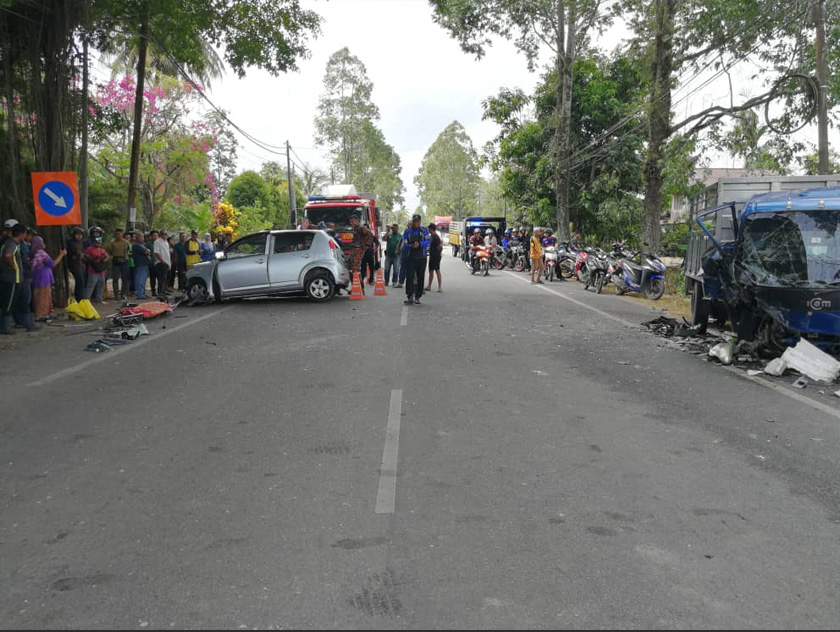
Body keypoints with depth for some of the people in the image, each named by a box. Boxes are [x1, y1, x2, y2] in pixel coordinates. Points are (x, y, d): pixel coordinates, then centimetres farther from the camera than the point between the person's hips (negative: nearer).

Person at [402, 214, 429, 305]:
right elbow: (404, 245, -1)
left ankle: (417, 297, 14)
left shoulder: (424, 231, 7)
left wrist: (419, 244, -26)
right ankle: (409, 297, -12)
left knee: (420, 277, 5)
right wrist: (411, 246, -22)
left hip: (421, 258, 1)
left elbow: (427, 242, -7)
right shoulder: (407, 232, 6)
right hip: (411, 257, -1)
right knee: (409, 277, -11)